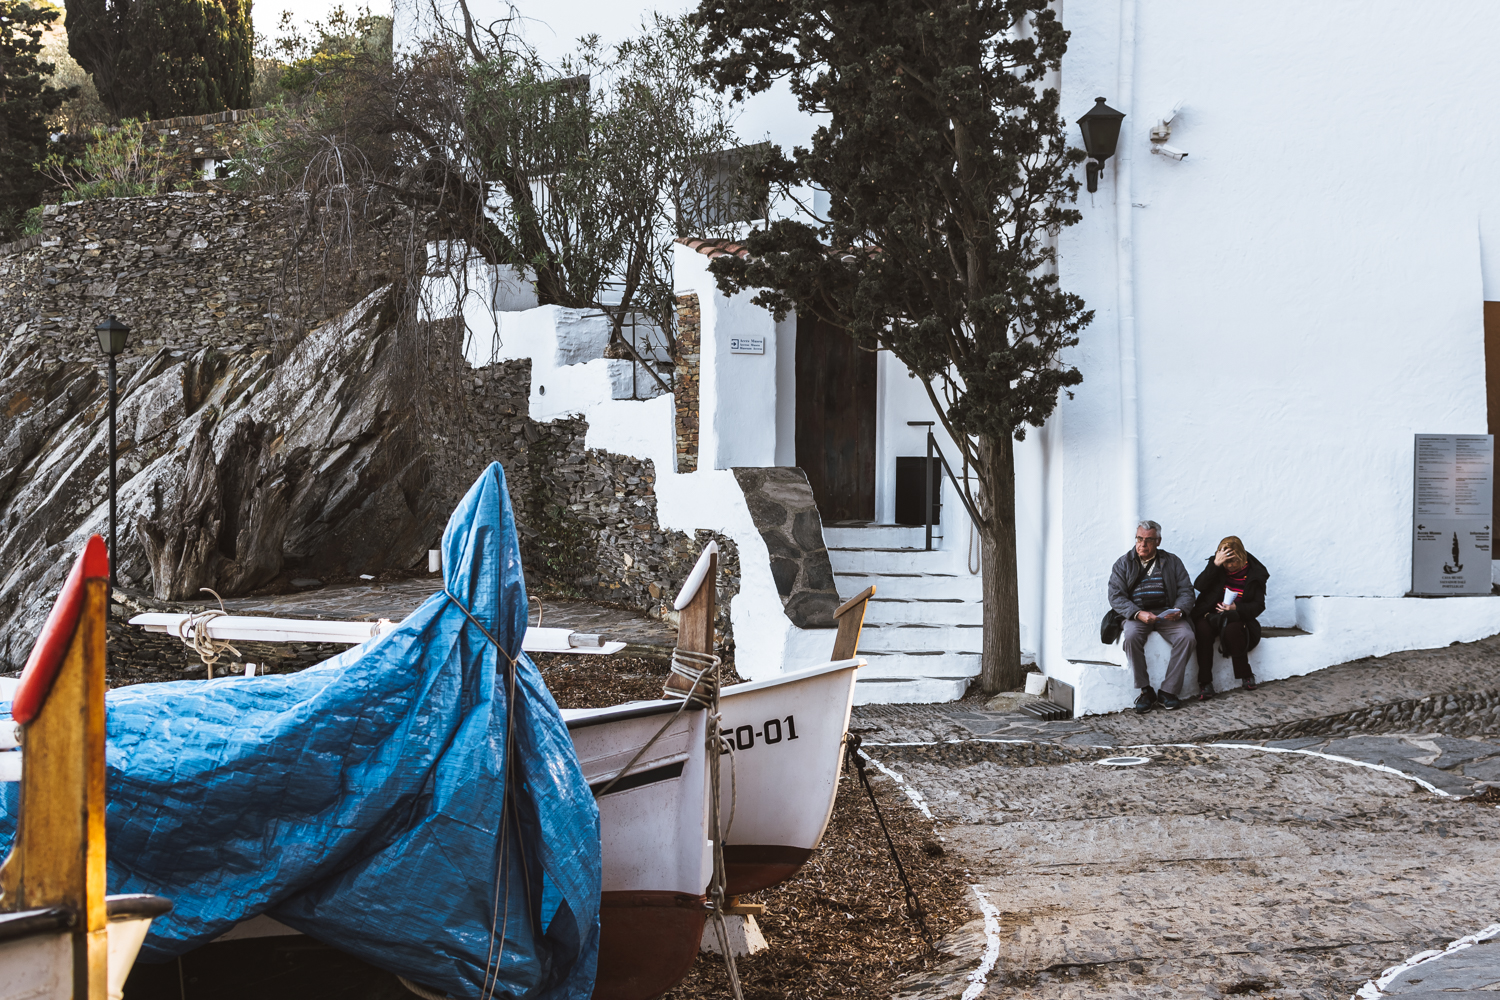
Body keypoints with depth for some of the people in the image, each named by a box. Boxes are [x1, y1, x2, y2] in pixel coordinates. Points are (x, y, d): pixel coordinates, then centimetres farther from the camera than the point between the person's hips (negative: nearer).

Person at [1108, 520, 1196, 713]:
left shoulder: (1172, 562, 14)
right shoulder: (1123, 563, 10)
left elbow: (1186, 590, 9)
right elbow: (1116, 596, 0)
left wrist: (1179, 610, -14)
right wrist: (1138, 614, -18)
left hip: (1167, 614, 1)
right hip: (1136, 614, -1)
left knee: (1186, 636, -29)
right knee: (1131, 636, -34)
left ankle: (1169, 690, -21)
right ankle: (1145, 690, -22)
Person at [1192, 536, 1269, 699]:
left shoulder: (1255, 573, 2)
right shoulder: (1217, 567, 4)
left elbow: (1259, 605, 1)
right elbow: (1199, 586, -11)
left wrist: (1236, 608, -17)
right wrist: (1216, 564, -20)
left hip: (1237, 617, -1)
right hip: (1210, 615, 1)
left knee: (1231, 628, -37)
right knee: (1203, 629, -33)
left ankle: (1246, 675, -19)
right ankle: (1205, 681, -33)